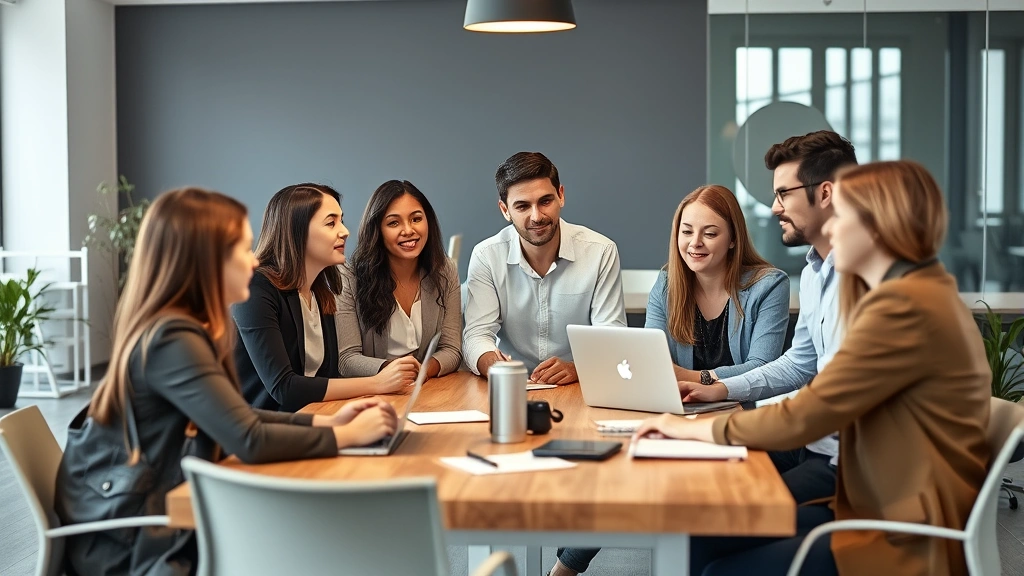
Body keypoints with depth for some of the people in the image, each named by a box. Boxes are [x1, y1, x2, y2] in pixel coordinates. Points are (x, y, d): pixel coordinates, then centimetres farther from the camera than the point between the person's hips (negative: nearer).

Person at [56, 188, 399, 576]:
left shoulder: (176, 327, 5)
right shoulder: (173, 338, -23)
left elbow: (233, 419, 11)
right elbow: (249, 440, -28)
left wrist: (325, 421, 2)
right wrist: (347, 435, -17)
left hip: (146, 516, 8)